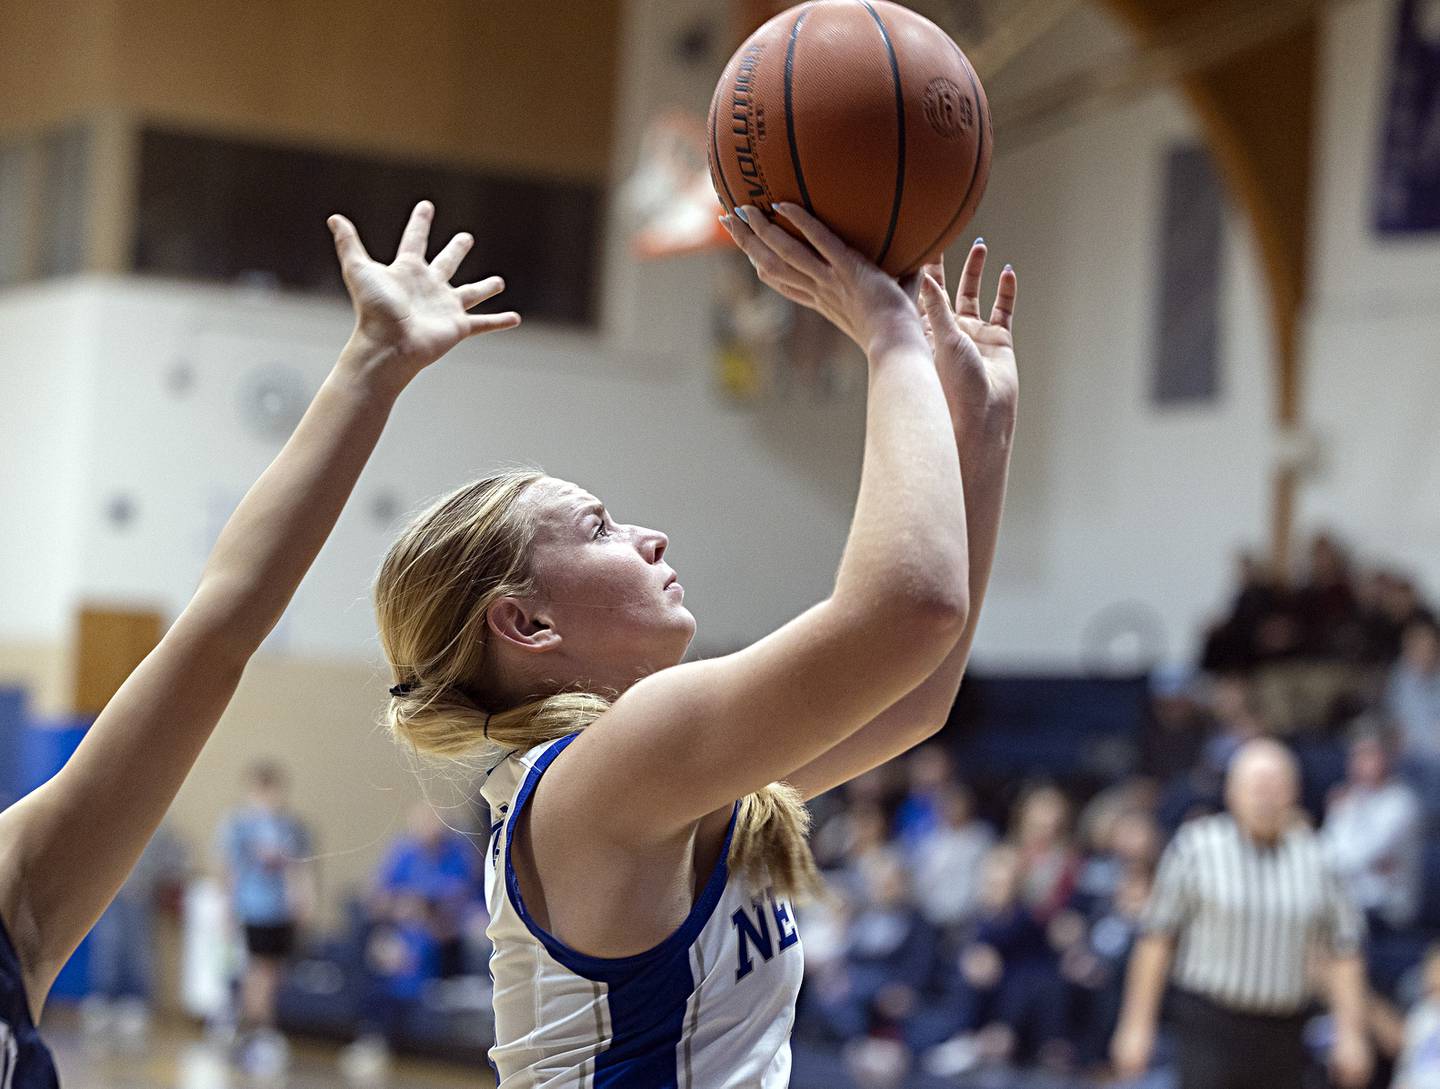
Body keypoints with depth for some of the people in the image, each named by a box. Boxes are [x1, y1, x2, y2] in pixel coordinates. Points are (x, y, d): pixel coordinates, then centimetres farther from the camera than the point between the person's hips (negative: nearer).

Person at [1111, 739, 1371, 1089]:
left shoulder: (1314, 856, 5)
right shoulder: (1197, 847, -3)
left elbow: (1344, 947, 8)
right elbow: (1156, 938, -1)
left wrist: (1351, 1034, 3)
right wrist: (1137, 1024, -3)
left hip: (1282, 1032, 4)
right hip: (1209, 1029, -4)